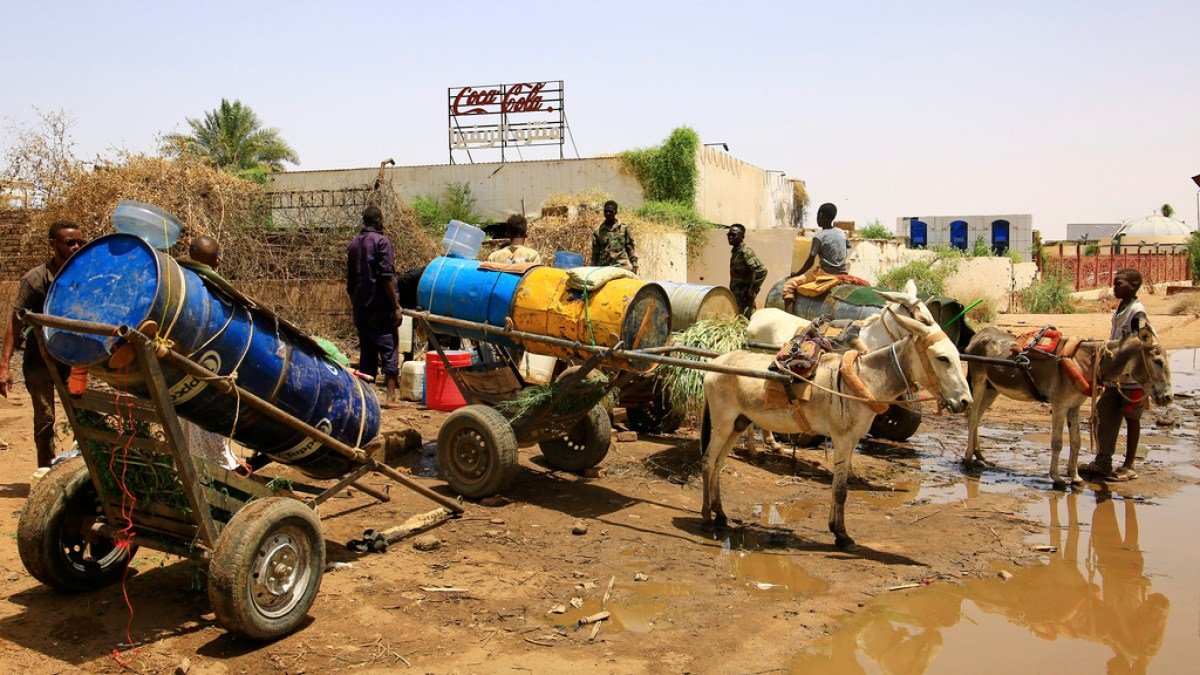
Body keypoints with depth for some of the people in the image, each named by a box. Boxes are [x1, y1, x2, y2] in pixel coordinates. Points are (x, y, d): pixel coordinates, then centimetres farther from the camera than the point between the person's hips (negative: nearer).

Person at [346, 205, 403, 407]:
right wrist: (396, 306, -13)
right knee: (389, 350, -3)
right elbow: (387, 276, -15)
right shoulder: (381, 241, -8)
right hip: (380, 307, -7)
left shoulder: (353, 244, 13)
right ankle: (391, 397, -8)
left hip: (361, 307, 7)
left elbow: (350, 281, 17)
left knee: (366, 352, 11)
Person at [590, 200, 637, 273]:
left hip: (622, 267, -1)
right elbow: (595, 253, 12)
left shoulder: (624, 228, 7)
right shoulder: (598, 231, 8)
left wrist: (634, 265, 3)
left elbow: (630, 249, 9)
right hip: (604, 267, 1)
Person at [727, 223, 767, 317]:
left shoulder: (746, 251, -16)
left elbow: (761, 270, -27)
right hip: (736, 298, 9)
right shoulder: (735, 251, 12)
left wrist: (752, 291, -23)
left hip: (744, 299, -9)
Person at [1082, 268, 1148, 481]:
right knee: (1103, 415, 10)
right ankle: (1102, 462, 20)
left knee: (1131, 419, 3)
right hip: (1115, 377, 8)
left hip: (1132, 378, -8)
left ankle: (1128, 467, 13)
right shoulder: (1120, 310, 11)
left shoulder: (1137, 312, -15)